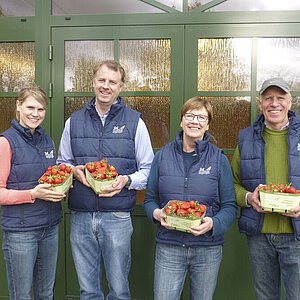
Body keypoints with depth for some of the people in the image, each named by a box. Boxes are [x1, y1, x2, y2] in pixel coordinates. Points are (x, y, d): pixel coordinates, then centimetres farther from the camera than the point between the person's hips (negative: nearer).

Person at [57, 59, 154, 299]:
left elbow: (148, 169, 3)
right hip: (80, 216, 3)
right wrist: (74, 171, -6)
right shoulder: (74, 121, 8)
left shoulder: (134, 122, 1)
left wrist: (127, 180, -16)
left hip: (117, 216, -2)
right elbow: (62, 163, 16)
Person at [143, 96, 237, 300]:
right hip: (168, 247, 0)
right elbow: (150, 199, 7)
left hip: (208, 248, 0)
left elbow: (230, 206, 0)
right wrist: (157, 213, -14)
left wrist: (213, 224, -19)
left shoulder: (219, 159, 0)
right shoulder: (163, 156, 3)